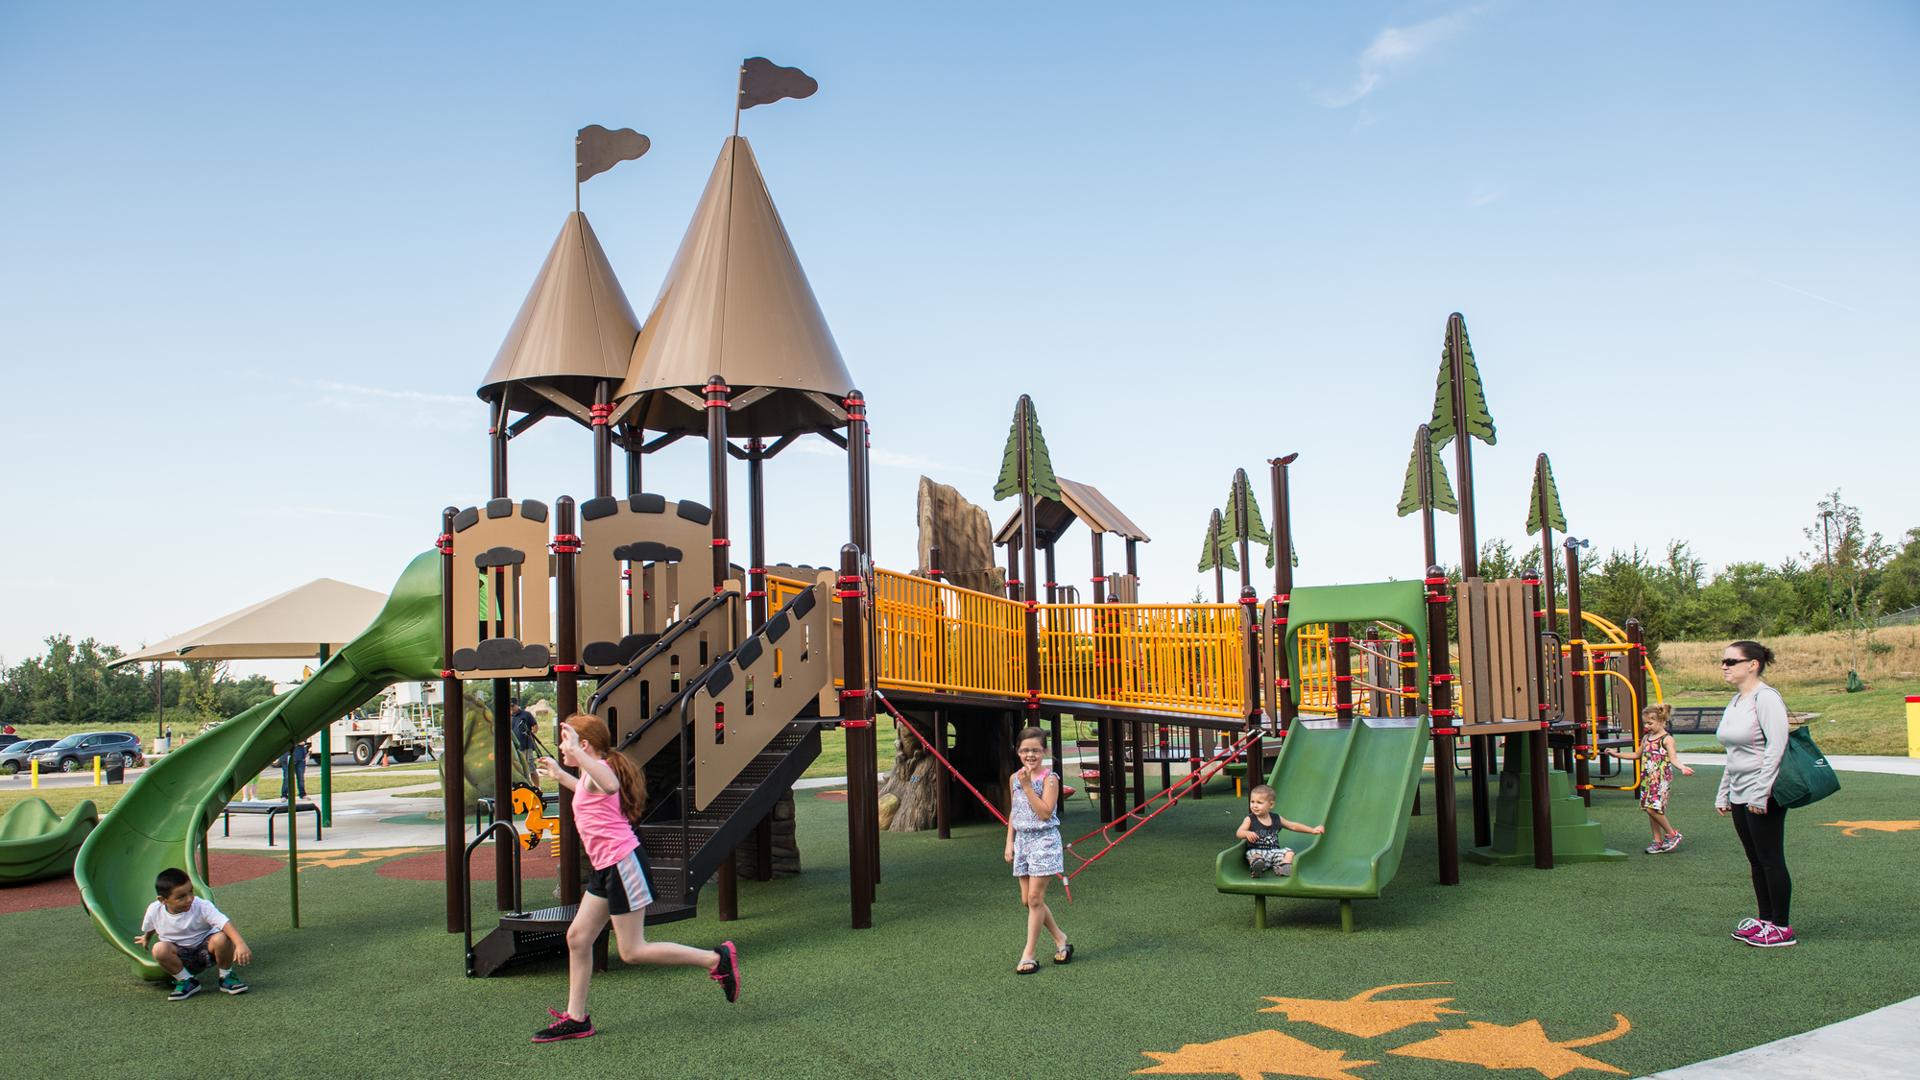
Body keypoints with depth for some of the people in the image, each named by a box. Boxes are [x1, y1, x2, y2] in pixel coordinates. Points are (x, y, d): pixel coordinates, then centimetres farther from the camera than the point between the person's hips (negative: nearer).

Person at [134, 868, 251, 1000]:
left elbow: (225, 923, -38)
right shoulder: (154, 911, -15)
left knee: (221, 938, -34)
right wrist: (146, 938, 33)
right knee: (159, 949, -30)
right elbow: (150, 927, 12)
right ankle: (187, 981, -7)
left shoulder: (202, 907, -24)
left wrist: (240, 944, -53)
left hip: (205, 950, -2)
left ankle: (226, 977, -6)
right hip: (180, 956, 2)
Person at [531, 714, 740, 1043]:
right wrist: (560, 776, 42)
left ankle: (717, 958, -1)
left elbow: (610, 785, -43)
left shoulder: (600, 768, -15)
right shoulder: (592, 774, 17)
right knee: (577, 937, 11)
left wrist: (577, 753, -48)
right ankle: (576, 1018, 20)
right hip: (606, 867, 10)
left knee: (632, 951, -6)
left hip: (623, 863, -10)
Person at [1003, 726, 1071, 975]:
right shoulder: (1014, 778, 8)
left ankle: (1028, 955, 0)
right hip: (1022, 841, 6)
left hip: (1044, 841, -6)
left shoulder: (1049, 777, -10)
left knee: (1034, 898, -6)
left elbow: (1045, 813, -19)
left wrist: (1027, 786, -21)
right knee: (1028, 900, 7)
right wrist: (1009, 842, 10)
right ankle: (1060, 939, 25)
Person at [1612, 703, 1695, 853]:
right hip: (1647, 779, 8)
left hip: (1661, 779, -8)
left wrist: (1682, 768, -39)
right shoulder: (1646, 738, 14)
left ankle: (1673, 834, 3)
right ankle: (1658, 841, 16)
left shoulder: (1666, 739, -9)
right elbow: (1636, 754, 28)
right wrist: (1617, 754, 26)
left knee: (1653, 808, -15)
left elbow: (1673, 757, -20)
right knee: (1650, 809, 8)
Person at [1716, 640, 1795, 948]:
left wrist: (1760, 793, -22)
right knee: (1756, 860, 14)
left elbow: (1776, 747, -20)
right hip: (1740, 795, 9)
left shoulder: (1765, 698, -14)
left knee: (1770, 859, -2)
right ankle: (1765, 919, 23)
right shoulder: (1735, 701, 14)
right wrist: (1723, 794, 19)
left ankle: (1782, 927, 6)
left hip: (1764, 796, -9)